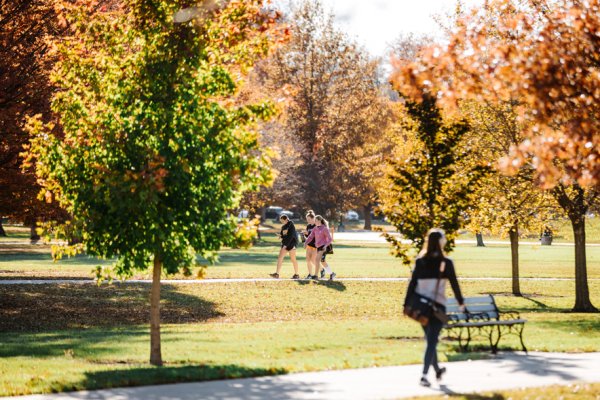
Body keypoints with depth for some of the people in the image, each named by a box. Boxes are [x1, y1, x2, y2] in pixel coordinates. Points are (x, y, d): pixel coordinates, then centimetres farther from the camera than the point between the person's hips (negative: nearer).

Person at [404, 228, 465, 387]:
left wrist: (407, 304, 3)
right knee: (432, 341, -3)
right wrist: (461, 302, 11)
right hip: (438, 305, -4)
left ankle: (437, 371, 35)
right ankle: (424, 375, -15)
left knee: (430, 339, 19)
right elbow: (454, 284, -3)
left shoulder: (420, 261, 1)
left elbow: (412, 284, 0)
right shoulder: (446, 263, -8)